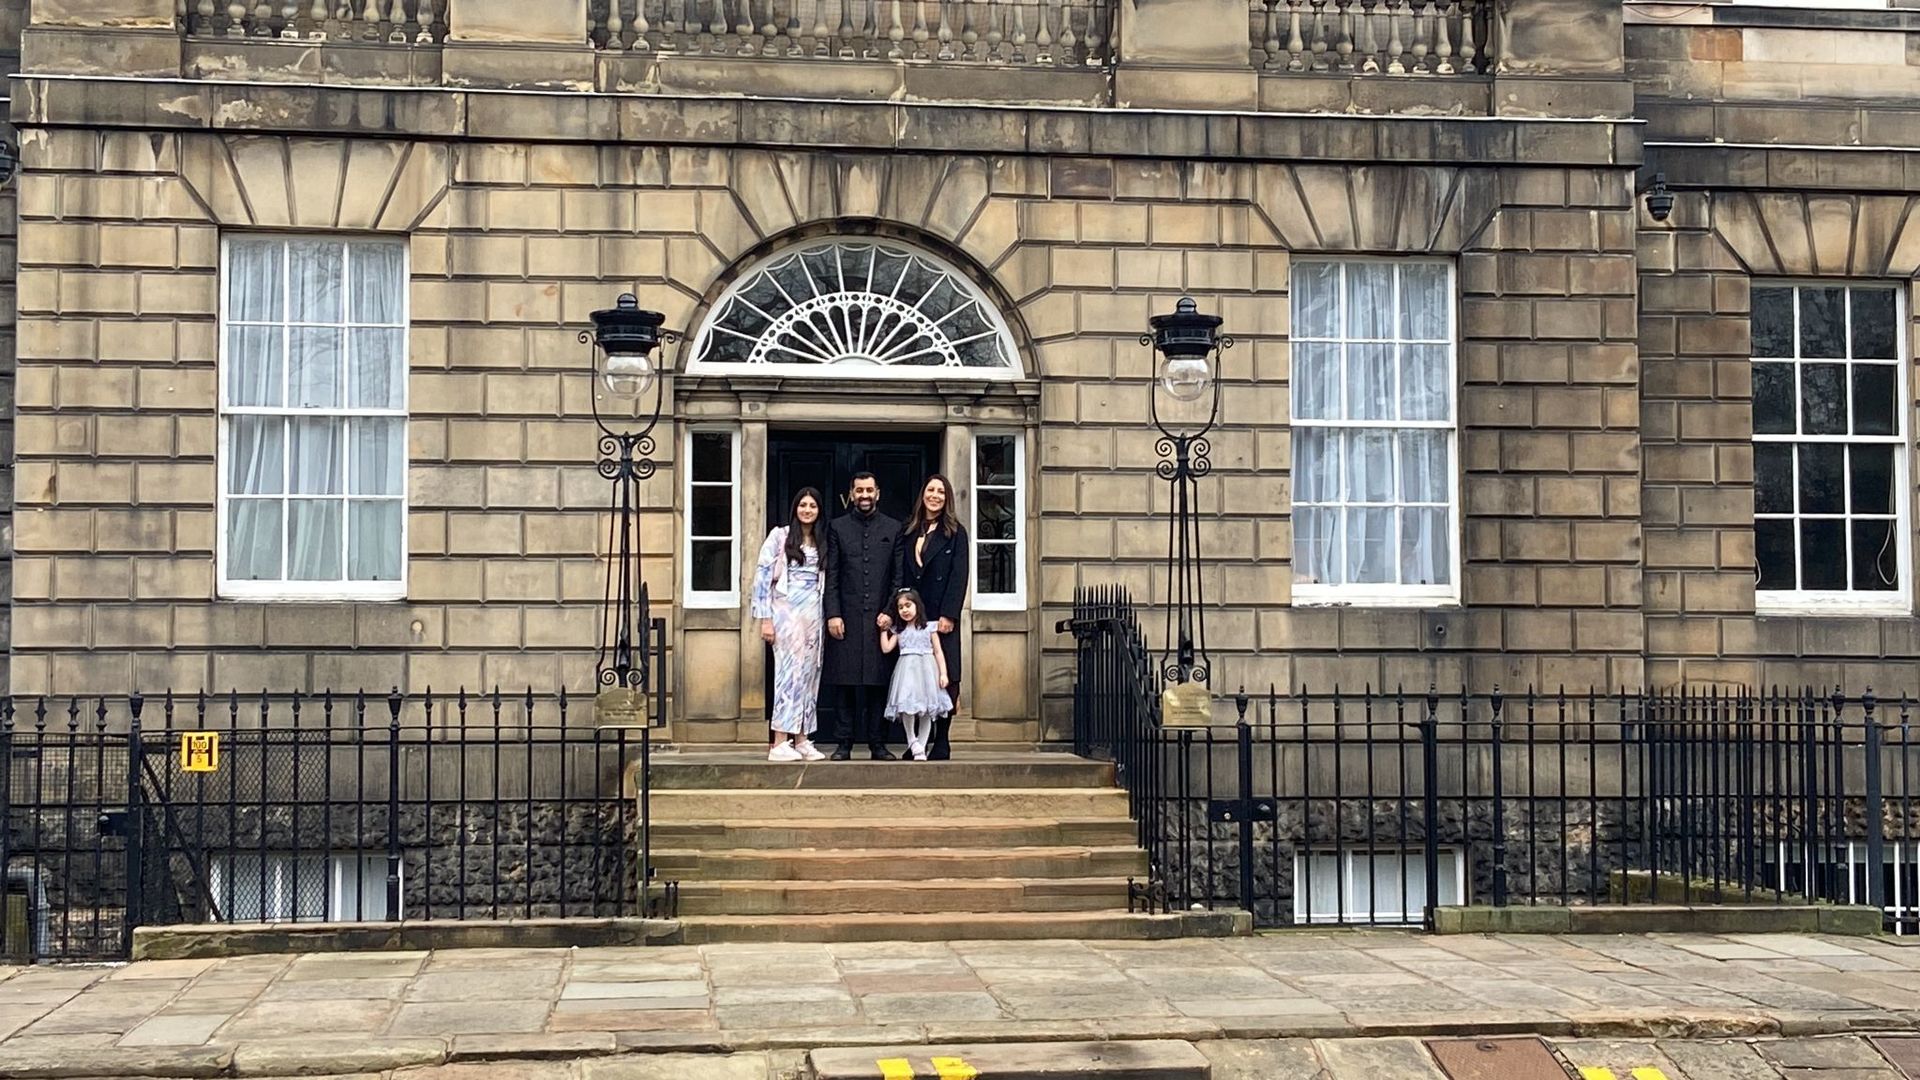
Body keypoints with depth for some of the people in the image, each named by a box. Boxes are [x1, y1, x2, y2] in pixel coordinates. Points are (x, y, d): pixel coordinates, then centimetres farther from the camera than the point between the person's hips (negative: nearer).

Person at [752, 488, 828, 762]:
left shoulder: (822, 542, 14)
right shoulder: (779, 536, 0)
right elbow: (762, 575, -5)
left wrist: (830, 616, 6)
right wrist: (765, 618, -10)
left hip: (814, 613, 5)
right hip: (786, 611, -5)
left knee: (809, 673, 4)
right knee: (789, 670, -10)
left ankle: (802, 740, 8)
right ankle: (780, 743, -10)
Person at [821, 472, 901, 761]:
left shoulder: (893, 529, 11)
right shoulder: (837, 527, 9)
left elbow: (898, 576, 7)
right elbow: (831, 575, 4)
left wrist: (890, 611, -3)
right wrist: (833, 614, -5)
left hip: (880, 617, 0)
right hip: (846, 618, 0)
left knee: (879, 683, 1)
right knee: (845, 683, 0)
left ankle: (877, 743, 6)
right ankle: (844, 743, 5)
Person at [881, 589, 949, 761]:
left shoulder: (928, 628, 7)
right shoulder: (898, 631, 14)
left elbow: (938, 652, 4)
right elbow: (886, 648, 3)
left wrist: (943, 673, -4)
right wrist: (883, 630, 5)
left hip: (926, 669, -1)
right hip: (906, 669, 1)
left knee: (927, 709, -4)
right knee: (907, 705, -14)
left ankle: (921, 747, 0)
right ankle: (912, 741, -1)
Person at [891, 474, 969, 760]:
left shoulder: (955, 532, 4)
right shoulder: (908, 532, 14)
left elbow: (959, 576, -3)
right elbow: (899, 575, 11)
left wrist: (948, 615, -12)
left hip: (941, 617, -3)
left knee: (945, 679, -5)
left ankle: (941, 743, 0)